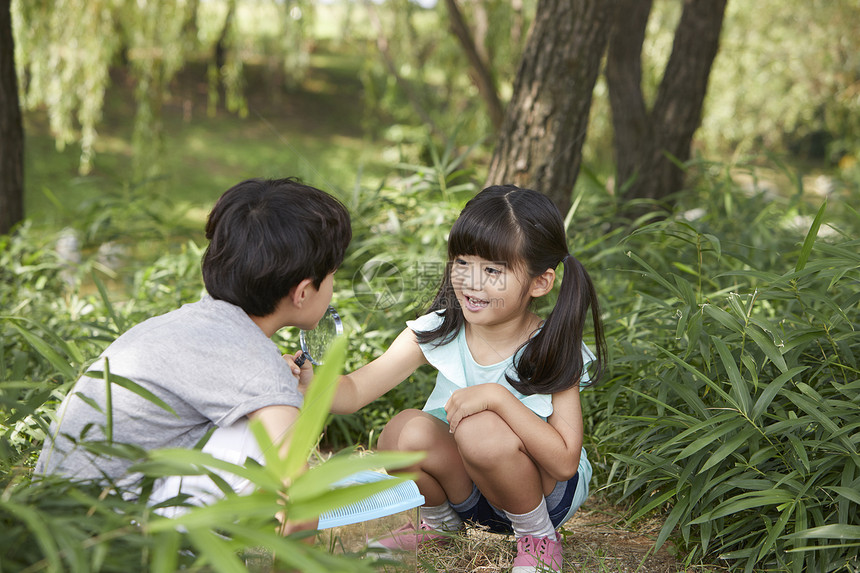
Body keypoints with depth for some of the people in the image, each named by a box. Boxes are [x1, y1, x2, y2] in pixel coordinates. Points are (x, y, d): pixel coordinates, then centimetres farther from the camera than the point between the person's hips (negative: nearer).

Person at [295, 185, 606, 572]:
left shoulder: (554, 352, -19)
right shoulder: (437, 333, -12)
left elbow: (565, 462, -26)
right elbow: (353, 391, -15)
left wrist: (498, 397, -36)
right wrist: (310, 381, -38)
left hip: (545, 492, -3)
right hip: (464, 486, 4)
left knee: (479, 428, -32)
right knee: (406, 430, -24)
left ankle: (538, 537, -4)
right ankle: (438, 522, 9)